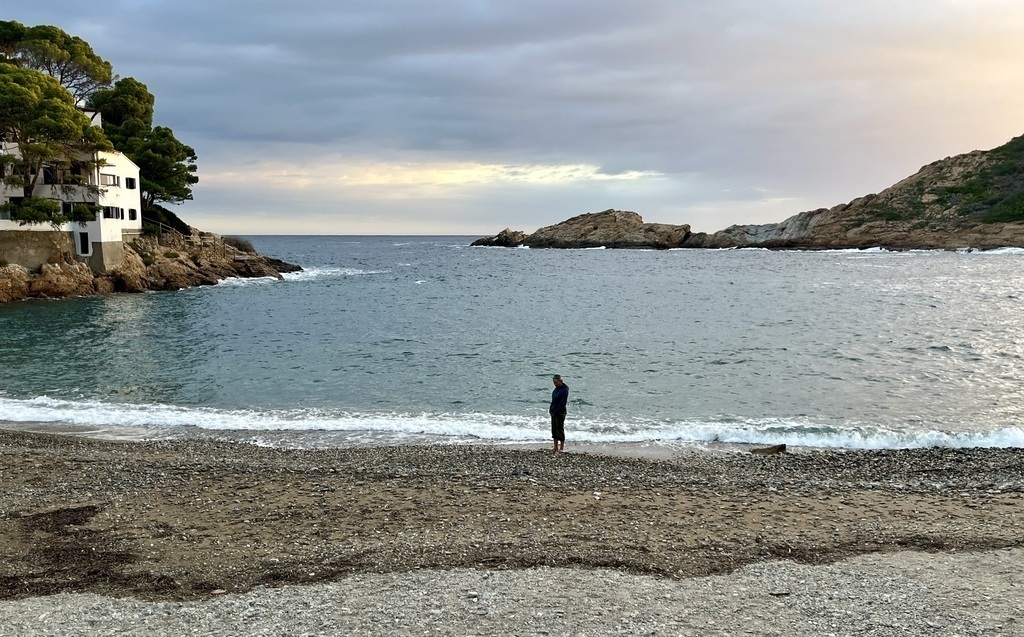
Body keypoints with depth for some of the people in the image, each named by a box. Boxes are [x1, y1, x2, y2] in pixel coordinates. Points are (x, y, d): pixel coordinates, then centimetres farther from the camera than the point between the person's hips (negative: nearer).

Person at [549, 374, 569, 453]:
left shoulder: (564, 390, -14)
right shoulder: (556, 389, 12)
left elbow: (563, 403, -19)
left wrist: (556, 411, -19)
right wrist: (551, 409, 8)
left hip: (560, 413, -9)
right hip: (554, 413, 9)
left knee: (560, 430, -3)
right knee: (554, 430, 9)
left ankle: (561, 448, 3)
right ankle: (556, 448, 14)